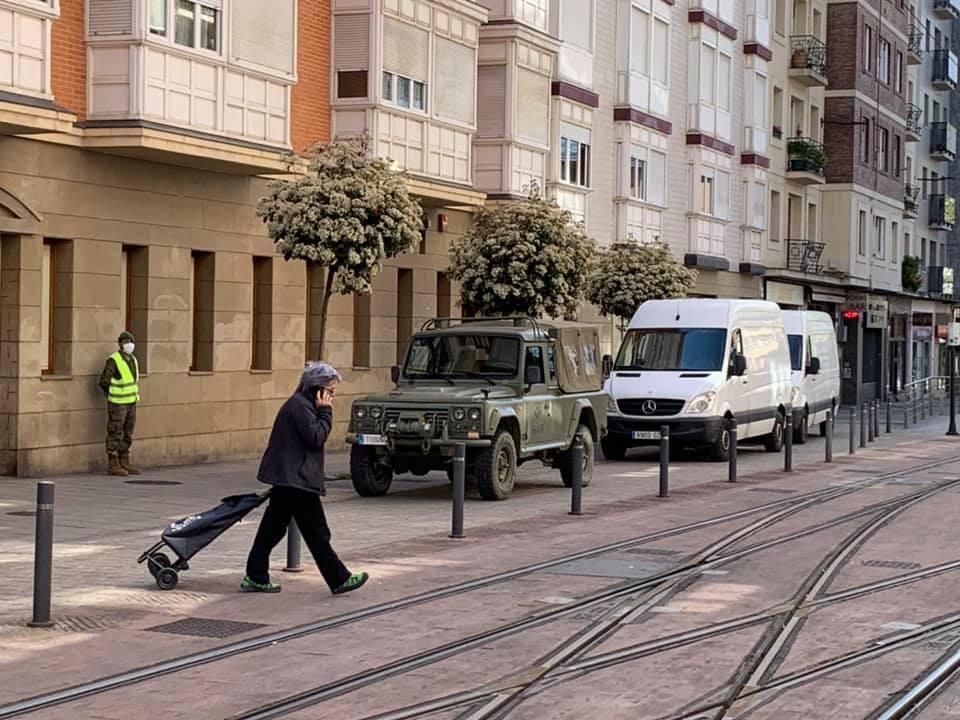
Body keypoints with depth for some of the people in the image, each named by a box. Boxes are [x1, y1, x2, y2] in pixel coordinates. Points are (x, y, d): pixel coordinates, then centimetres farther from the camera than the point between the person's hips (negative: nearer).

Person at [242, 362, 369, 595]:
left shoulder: (302, 404, 18)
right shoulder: (300, 406, -15)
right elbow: (316, 437, -19)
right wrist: (325, 412, -12)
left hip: (287, 479, 11)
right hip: (295, 480, -11)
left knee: (273, 527, 11)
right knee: (316, 532, -5)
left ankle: (255, 578, 15)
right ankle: (339, 580, -1)